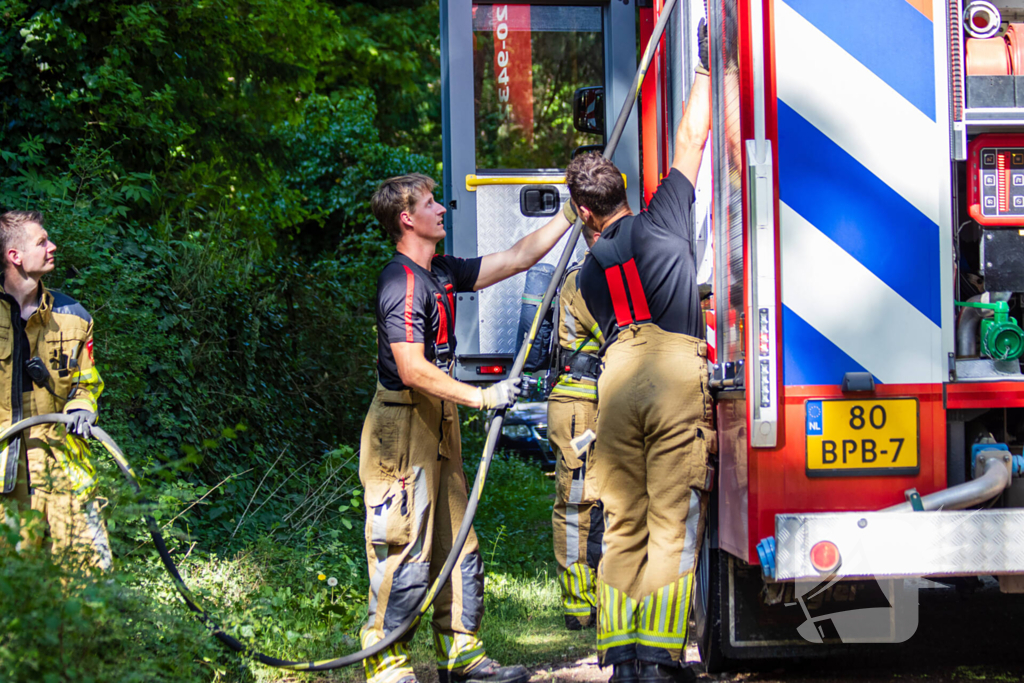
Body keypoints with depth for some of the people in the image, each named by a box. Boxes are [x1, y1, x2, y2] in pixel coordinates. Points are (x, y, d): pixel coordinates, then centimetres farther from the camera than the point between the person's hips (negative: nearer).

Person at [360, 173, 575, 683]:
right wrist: (482, 397, -22)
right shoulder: (403, 282, -17)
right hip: (403, 426, -10)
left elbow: (515, 259, 19)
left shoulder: (442, 274, 12)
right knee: (406, 551, -9)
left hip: (437, 425, 10)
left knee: (457, 545, 12)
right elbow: (413, 370, -24)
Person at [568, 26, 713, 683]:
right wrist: (705, 69, 30)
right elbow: (690, 141, 20)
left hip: (618, 378, 3)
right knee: (673, 523, -4)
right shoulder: (663, 220, 14)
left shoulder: (591, 271, 23)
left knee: (623, 523, 7)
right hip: (678, 372, -3)